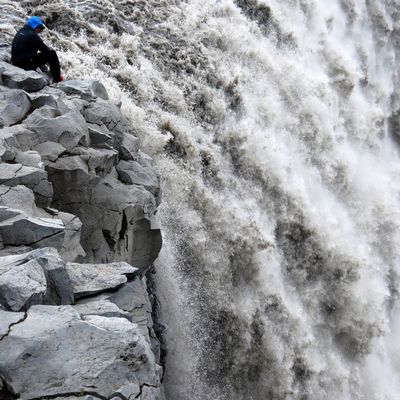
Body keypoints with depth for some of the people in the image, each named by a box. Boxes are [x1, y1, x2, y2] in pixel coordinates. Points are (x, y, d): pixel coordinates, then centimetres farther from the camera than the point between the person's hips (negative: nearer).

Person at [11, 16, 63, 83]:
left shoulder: (20, 32, 12)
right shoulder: (32, 35, -16)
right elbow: (44, 49, -11)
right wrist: (50, 50, 11)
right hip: (26, 64, -9)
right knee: (52, 53, -2)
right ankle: (57, 78, 5)